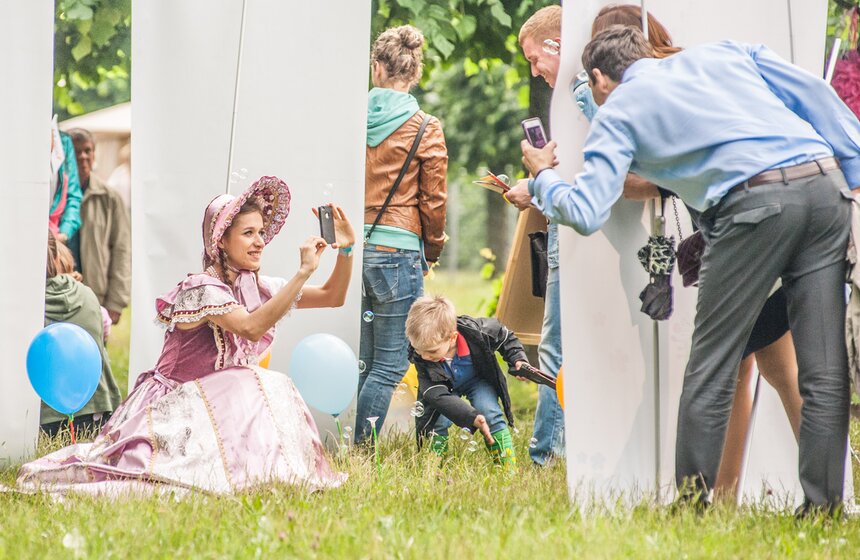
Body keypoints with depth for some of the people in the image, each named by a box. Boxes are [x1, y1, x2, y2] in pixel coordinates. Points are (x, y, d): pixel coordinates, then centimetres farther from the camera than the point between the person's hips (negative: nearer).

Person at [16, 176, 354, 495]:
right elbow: (251, 327, -34)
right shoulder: (202, 288, -18)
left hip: (211, 398, 8)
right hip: (174, 399, -8)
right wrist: (303, 272, -35)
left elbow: (332, 297, 8)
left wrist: (345, 250, -9)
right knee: (265, 390, -24)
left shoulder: (258, 288, 5)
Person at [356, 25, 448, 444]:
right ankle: (362, 449, -6)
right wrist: (432, 252, 15)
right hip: (398, 252, -4)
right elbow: (434, 201, 0)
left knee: (360, 359, 12)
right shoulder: (425, 129, -5)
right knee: (390, 363, 0)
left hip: (354, 248, 4)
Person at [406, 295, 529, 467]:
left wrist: (518, 360, -26)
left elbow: (505, 338, -11)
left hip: (478, 380, 0)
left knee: (490, 414, -21)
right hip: (446, 387, 1)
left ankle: (509, 467, -14)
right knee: (438, 422, -20)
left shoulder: (476, 332, -35)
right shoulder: (420, 357, -34)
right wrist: (472, 417, -48)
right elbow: (437, 395, -39)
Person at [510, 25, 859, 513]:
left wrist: (543, 176, 25)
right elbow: (816, 95, 18)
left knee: (710, 370, 6)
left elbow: (586, 214, 5)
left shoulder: (617, 112, 15)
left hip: (755, 202, -4)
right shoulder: (721, 54, 28)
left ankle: (693, 502, 8)